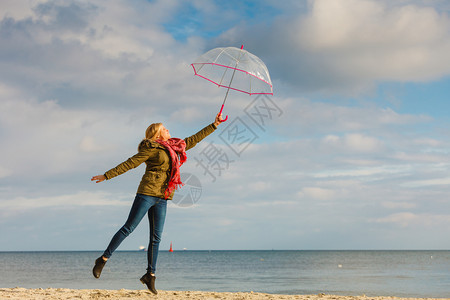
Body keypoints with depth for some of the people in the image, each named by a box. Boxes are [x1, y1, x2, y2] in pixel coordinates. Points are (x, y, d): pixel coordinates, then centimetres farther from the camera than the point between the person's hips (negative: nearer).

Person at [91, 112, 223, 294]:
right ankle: (103, 259, 2)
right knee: (129, 228, -6)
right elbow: (130, 163, -3)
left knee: (156, 237, 3)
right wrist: (107, 176, -4)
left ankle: (150, 275, 7)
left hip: (162, 198, 7)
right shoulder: (151, 148, -3)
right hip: (147, 193, -6)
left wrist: (215, 124, 29)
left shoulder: (174, 147, 19)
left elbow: (195, 139, 27)